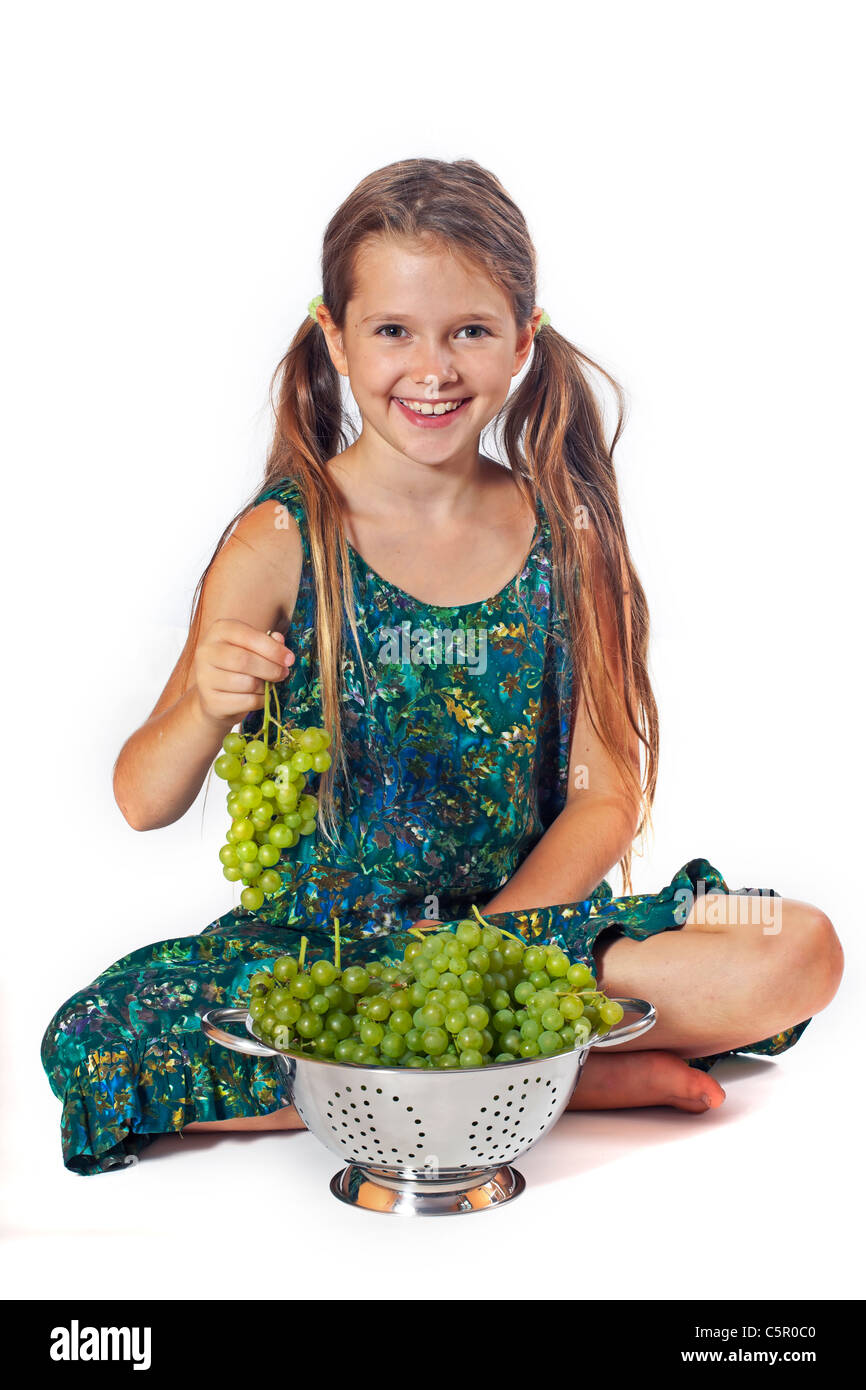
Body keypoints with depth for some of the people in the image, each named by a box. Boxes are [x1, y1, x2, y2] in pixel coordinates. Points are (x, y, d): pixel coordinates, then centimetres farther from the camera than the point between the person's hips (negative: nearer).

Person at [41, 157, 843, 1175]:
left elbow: (607, 794, -1)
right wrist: (206, 711, -31)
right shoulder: (281, 542, -7)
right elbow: (145, 803, -9)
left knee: (799, 953, -19)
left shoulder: (568, 534, -1)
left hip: (525, 916, 1)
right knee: (95, 1046, -27)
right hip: (316, 932, 0)